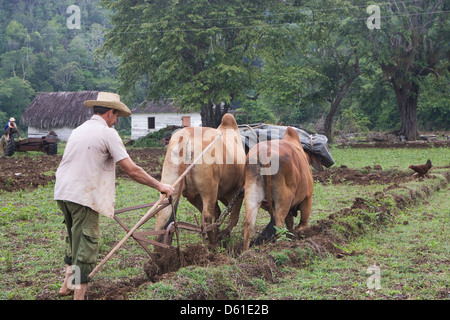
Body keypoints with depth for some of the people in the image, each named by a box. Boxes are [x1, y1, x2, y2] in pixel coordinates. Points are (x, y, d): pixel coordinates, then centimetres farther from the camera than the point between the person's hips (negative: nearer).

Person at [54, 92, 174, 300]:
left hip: (63, 193, 8)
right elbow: (132, 170, -12)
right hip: (83, 196, -8)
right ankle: (79, 294, 1)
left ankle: (67, 285, 35)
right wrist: (159, 186, -3)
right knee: (86, 245, -1)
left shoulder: (78, 130, 16)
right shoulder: (107, 133, -8)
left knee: (76, 241, 25)